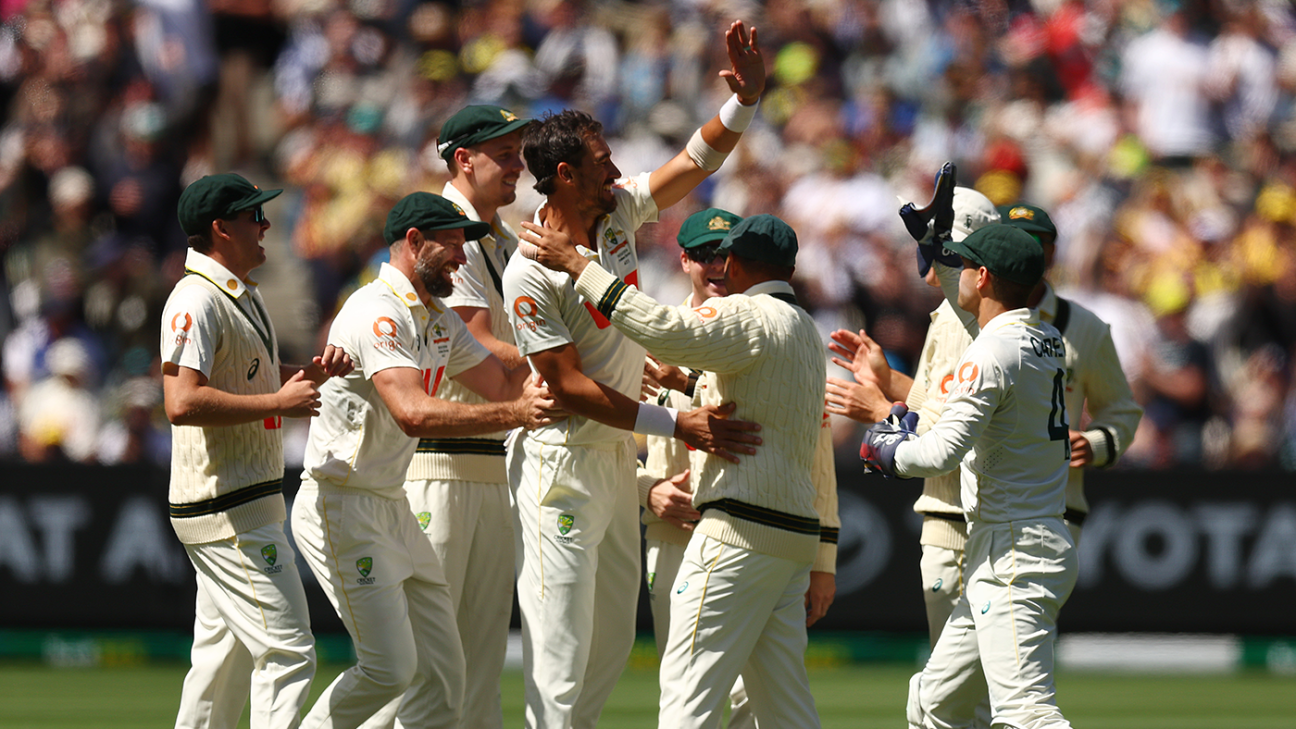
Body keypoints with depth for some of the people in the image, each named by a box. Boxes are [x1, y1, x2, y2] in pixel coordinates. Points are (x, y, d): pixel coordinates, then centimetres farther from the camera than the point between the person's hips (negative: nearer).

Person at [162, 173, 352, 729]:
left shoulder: (247, 296, 16)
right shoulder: (197, 301, -17)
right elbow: (182, 402, -27)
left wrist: (315, 372, 11)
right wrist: (280, 402, -22)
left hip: (251, 503, 11)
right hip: (228, 513, -11)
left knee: (224, 654, 14)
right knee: (287, 650, -13)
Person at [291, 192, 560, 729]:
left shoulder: (441, 321, 14)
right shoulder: (377, 312, -18)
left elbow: (503, 385, 13)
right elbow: (413, 414, -30)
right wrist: (515, 414, -35)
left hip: (391, 507, 10)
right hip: (341, 508, -10)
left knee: (441, 672, 4)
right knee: (390, 668, -14)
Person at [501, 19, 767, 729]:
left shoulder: (618, 211, 1)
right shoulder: (530, 275, -20)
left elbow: (698, 160, 7)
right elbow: (570, 388, -20)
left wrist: (745, 98, -11)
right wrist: (675, 424, -22)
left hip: (619, 458, 8)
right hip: (562, 465, -8)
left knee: (612, 642, 13)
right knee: (560, 656, -8)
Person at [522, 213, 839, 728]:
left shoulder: (751, 316, -6)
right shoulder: (807, 331, 23)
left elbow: (670, 334, -26)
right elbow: (821, 459, 23)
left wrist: (580, 268, -23)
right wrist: (823, 559, 24)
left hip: (740, 531, -9)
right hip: (795, 536, 9)